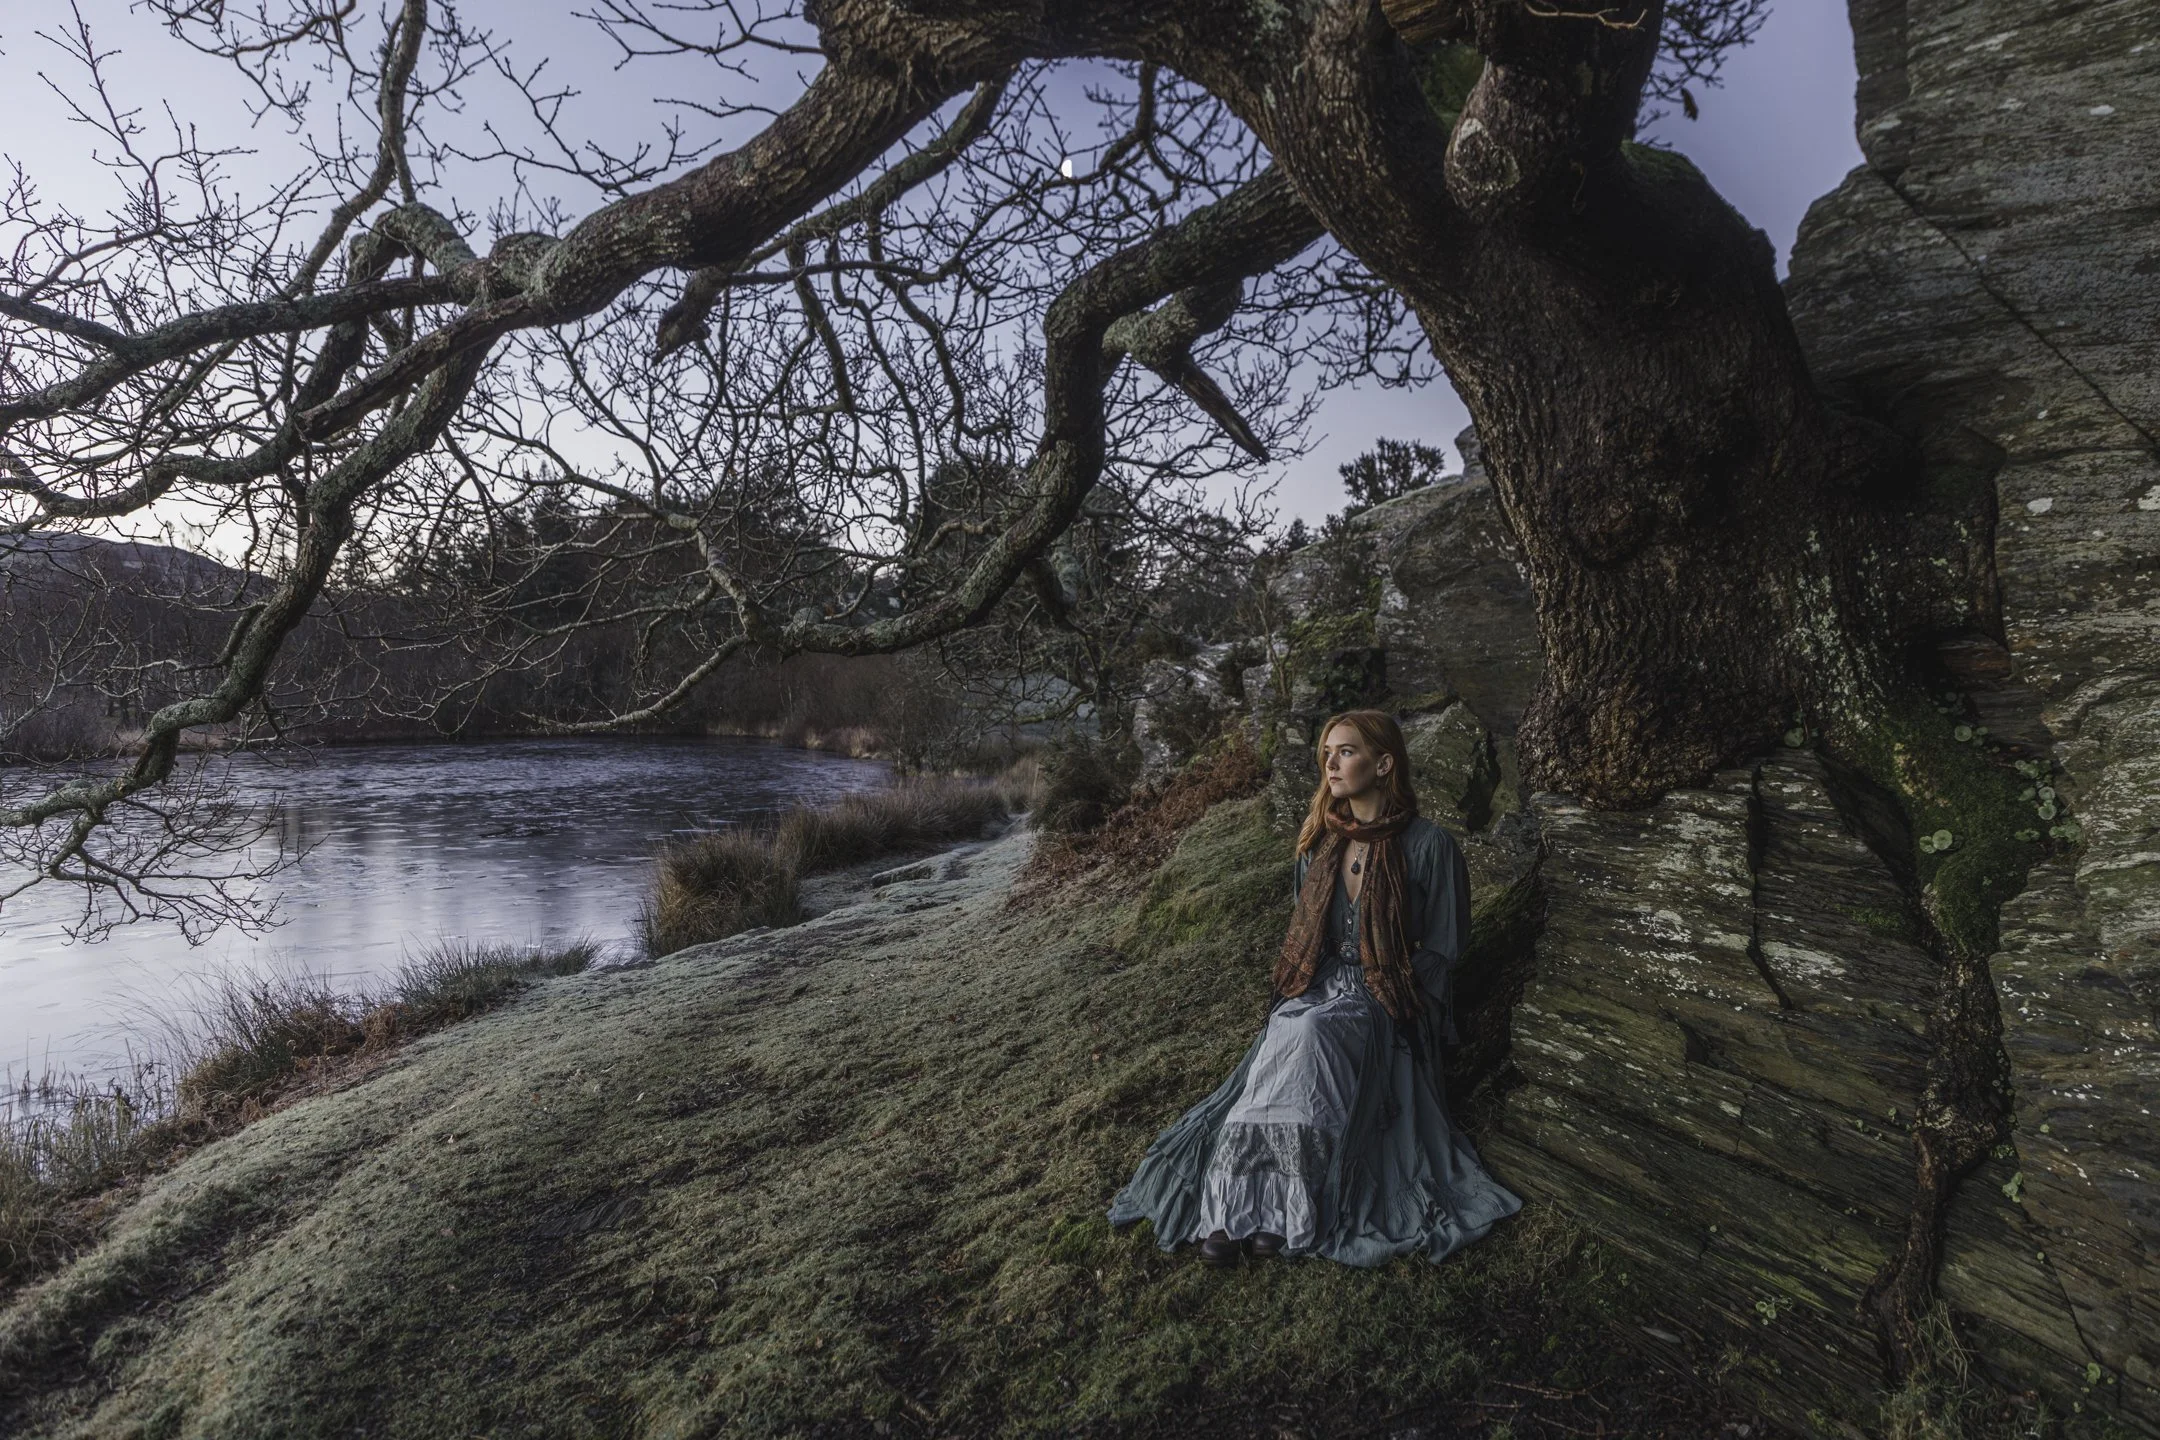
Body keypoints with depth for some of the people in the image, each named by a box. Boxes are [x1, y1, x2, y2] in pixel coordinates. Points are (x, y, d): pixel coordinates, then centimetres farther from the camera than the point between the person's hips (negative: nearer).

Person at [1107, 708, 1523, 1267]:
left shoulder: (1428, 845, -6)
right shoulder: (1321, 842, 12)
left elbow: (1442, 948, -4)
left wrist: (1386, 998, -12)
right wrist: (1299, 985, 5)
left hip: (1388, 1003, -4)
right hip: (1318, 987, 4)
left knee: (1309, 1035, -34)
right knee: (1289, 1042, -29)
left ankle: (1277, 1209, -28)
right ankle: (1231, 1207, -33)